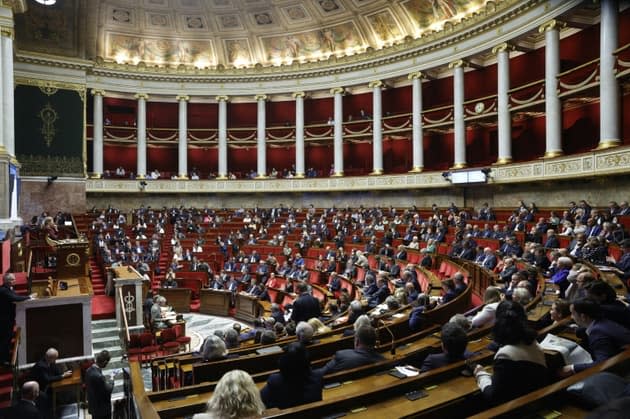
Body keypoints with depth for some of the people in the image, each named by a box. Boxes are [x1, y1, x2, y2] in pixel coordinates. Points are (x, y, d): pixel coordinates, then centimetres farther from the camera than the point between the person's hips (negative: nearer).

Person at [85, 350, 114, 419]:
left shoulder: (89, 370, -6)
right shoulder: (99, 376, -33)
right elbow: (108, 390, -21)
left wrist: (106, 380, 6)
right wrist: (111, 379, -6)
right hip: (102, 409, -8)